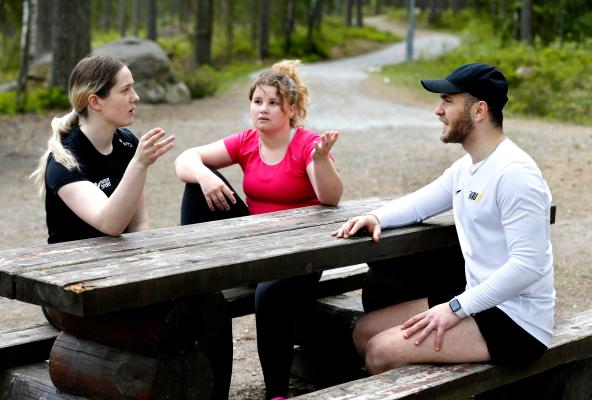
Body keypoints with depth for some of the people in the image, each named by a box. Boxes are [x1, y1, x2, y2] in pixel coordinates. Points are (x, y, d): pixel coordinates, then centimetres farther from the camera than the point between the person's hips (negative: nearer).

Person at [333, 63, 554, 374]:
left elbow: (528, 264, -25)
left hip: (515, 324, -9)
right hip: (481, 302, 9)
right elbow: (420, 203, 21)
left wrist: (456, 308, -23)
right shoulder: (467, 167, 10)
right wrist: (376, 217, -1)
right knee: (364, 331, 10)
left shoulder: (514, 173, -20)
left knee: (382, 352, -19)